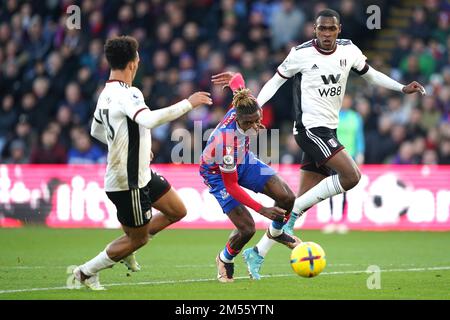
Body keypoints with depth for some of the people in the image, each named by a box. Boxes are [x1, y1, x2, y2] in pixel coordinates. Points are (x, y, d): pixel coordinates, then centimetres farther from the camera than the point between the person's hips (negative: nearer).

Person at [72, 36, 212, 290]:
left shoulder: (107, 94, 7)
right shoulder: (126, 94, -24)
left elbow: (96, 131, 22)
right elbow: (149, 119, -42)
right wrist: (188, 104, -33)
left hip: (142, 174, 9)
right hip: (128, 182, -9)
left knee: (177, 211, 14)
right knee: (139, 238, 5)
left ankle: (125, 247, 24)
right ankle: (86, 272, 17)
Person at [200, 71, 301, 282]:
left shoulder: (241, 107, -27)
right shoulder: (226, 140, -42)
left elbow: (237, 80, -3)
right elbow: (230, 186, -31)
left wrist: (235, 77, 21)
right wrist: (261, 209, -34)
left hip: (242, 160, 6)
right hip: (218, 173, -6)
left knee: (287, 198, -8)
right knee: (246, 229, -15)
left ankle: (275, 232, 25)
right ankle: (225, 259, 19)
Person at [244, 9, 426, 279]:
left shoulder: (348, 50, 6)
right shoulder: (301, 54, -8)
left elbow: (370, 74, 21)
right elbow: (276, 81, 2)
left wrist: (402, 88, 13)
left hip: (328, 130, 7)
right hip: (310, 127, -7)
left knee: (303, 201, 4)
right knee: (351, 176, -22)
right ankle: (293, 211, -12)